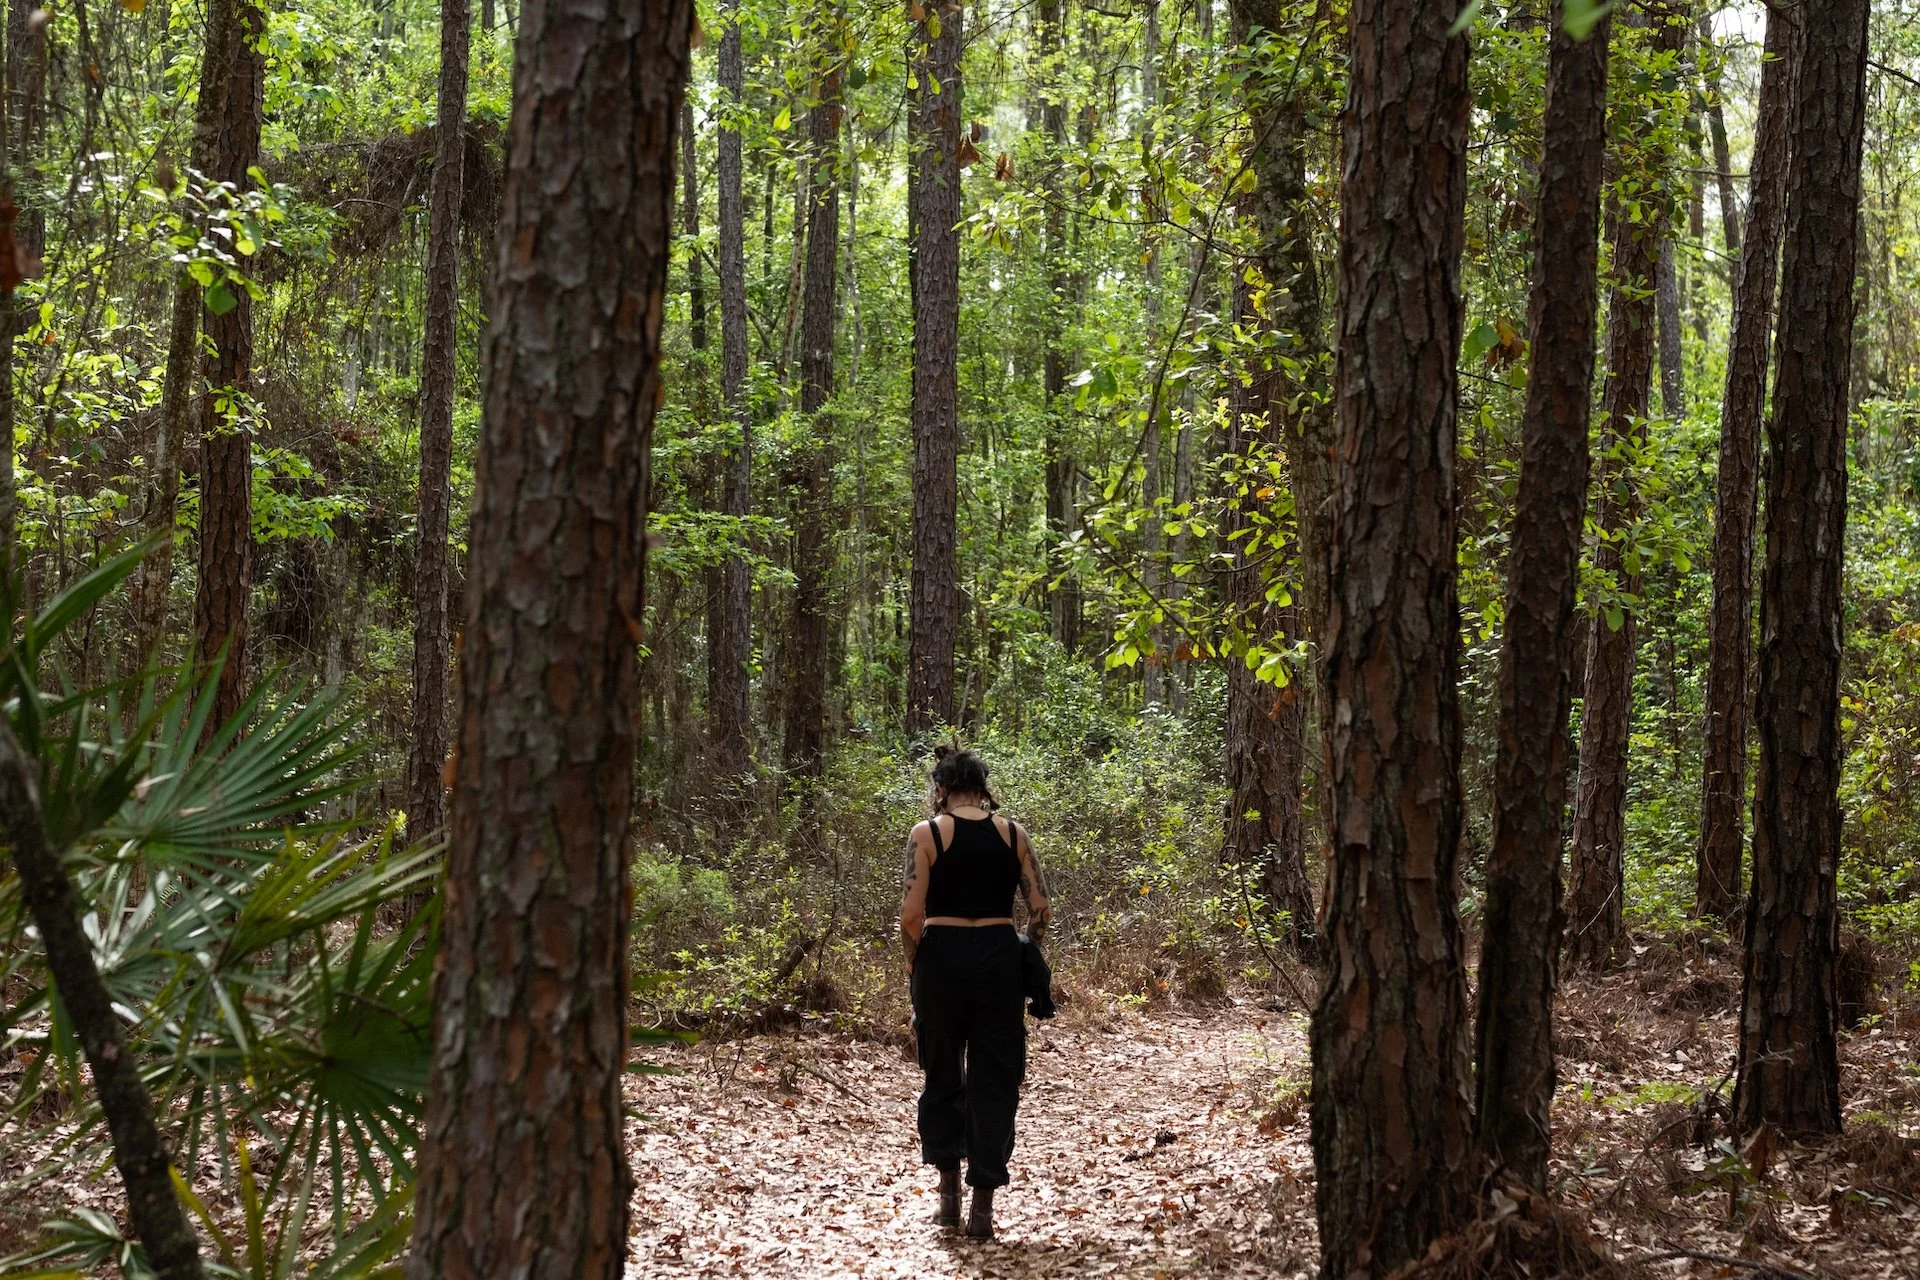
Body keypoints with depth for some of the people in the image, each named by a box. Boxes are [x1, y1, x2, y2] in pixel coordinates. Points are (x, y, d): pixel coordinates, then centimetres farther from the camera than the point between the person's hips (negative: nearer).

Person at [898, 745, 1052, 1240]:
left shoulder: (928, 833, -3)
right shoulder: (1012, 833, 5)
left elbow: (911, 914, -9)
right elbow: (1042, 910, 2)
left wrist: (916, 963, 6)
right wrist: (1026, 952, 16)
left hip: (943, 957, -1)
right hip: (999, 957, 1)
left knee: (943, 1074, 16)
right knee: (995, 1080, 6)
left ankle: (949, 1192, 18)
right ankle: (982, 1207, 6)